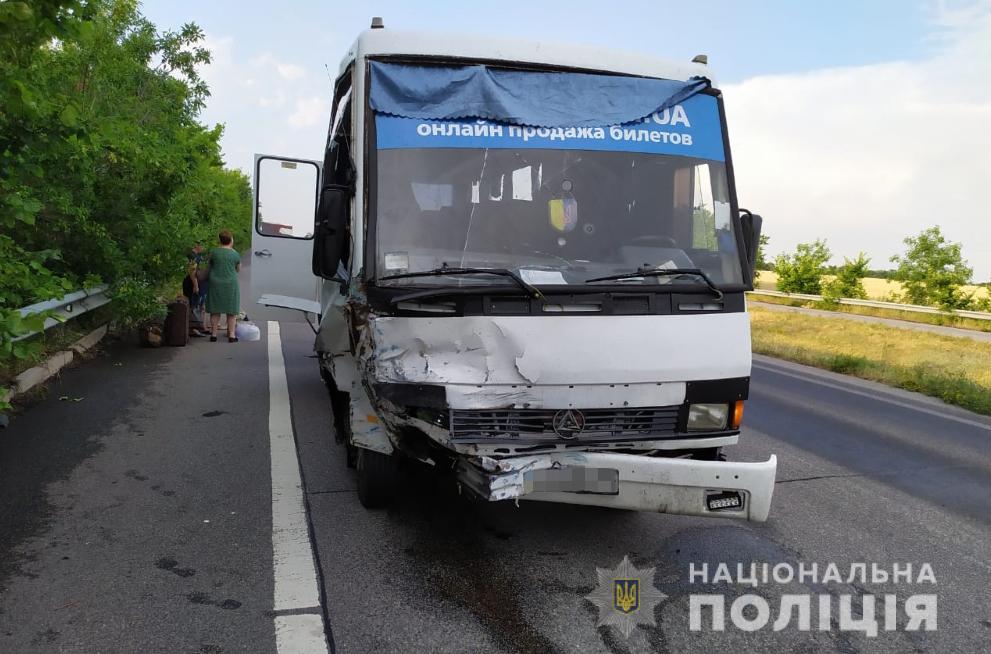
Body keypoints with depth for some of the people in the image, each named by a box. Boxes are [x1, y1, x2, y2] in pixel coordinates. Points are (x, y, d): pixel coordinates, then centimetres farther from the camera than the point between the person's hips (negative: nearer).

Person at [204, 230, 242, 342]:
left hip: (215, 283, 1)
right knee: (231, 311, 6)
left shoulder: (213, 252, -2)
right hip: (231, 284, -1)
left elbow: (208, 266, 10)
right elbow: (238, 269, 10)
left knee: (215, 311, 7)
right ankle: (232, 335, 4)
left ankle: (214, 334, 9)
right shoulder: (235, 254, -4)